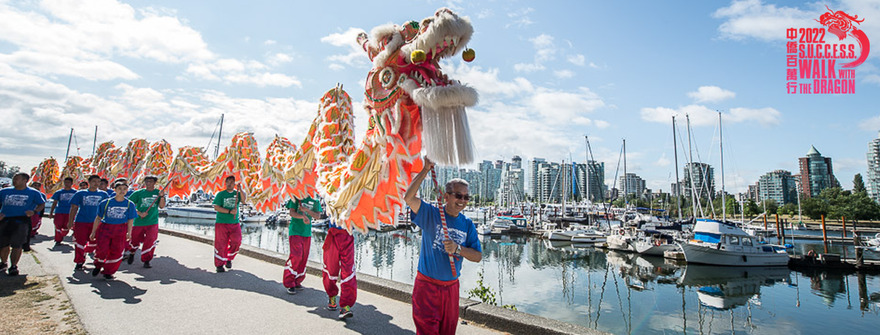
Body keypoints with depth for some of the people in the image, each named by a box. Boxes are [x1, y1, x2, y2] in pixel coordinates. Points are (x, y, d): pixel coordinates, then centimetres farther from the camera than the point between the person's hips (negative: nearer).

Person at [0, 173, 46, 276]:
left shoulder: (33, 193, 5)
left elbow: (42, 204, 10)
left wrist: (34, 211, -9)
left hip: (21, 221, -3)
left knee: (17, 245, -4)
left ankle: (13, 266, 8)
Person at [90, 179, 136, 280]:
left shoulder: (130, 204, 2)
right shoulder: (106, 202, 0)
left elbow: (130, 219, 7)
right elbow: (98, 218, 6)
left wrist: (129, 232, 0)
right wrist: (93, 232, 7)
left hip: (120, 231, 1)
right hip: (105, 228, 0)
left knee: (116, 251, -3)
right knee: (102, 249, -7)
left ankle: (108, 272, 15)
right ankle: (98, 266, 25)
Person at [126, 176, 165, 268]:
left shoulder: (158, 193, 4)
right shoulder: (138, 193, 2)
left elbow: (162, 206, -5)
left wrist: (162, 196, -21)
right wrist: (139, 213, -10)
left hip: (153, 223, -1)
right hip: (138, 222, 1)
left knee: (150, 242, -8)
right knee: (134, 241, 13)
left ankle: (146, 261, 7)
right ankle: (131, 254, 45)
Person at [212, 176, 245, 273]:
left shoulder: (237, 194, 7)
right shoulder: (220, 194, 1)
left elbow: (244, 200, -12)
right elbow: (216, 207, -7)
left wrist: (240, 189, -22)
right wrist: (229, 211, -15)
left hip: (235, 223, 2)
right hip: (222, 223, -2)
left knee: (236, 242, -4)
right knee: (221, 244, 1)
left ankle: (229, 259, 21)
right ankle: (219, 265, 13)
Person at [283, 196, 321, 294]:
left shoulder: (315, 200, 6)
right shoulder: (296, 197, -1)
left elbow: (318, 216, -1)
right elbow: (292, 212, -9)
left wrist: (306, 210, -16)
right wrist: (303, 216, -27)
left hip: (307, 232, 4)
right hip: (295, 231, -4)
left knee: (304, 258, 7)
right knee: (296, 256, -11)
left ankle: (297, 282, 21)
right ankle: (289, 283, 2)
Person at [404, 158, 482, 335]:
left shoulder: (468, 224, 3)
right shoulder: (431, 214, -8)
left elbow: (478, 257, -2)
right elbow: (408, 197, -24)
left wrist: (457, 249, -20)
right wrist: (425, 170, -25)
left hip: (451, 287, 4)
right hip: (427, 284, -4)